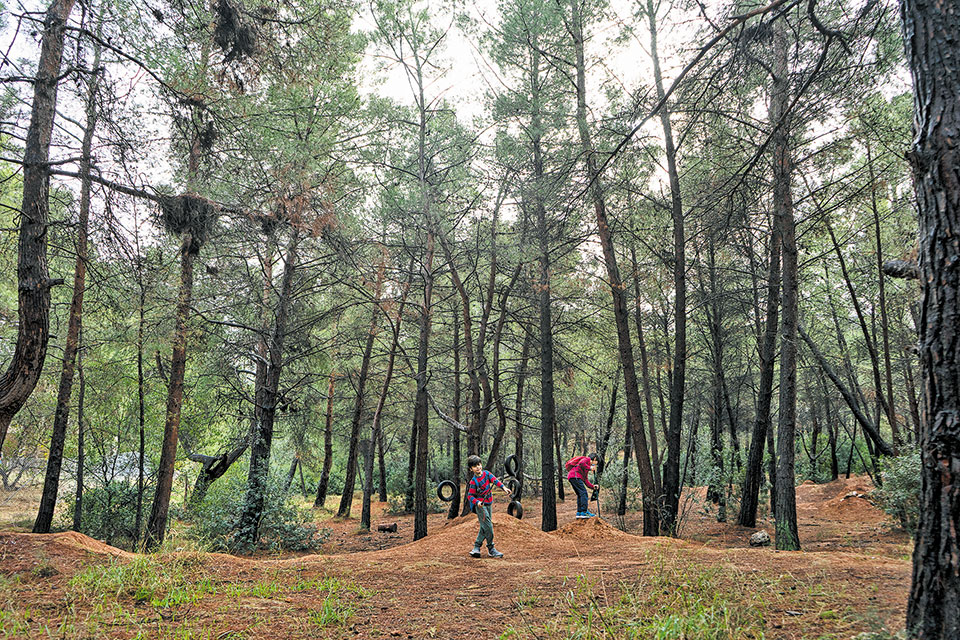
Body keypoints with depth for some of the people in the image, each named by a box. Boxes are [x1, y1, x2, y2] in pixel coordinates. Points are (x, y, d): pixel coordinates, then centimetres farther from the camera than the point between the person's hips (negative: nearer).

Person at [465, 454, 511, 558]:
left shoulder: (486, 474, 1)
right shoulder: (473, 481, -14)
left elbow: (495, 480, -7)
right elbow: (470, 496, -12)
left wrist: (504, 488, -23)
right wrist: (477, 502, -29)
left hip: (488, 504, 7)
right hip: (480, 505, -7)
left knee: (484, 528, 10)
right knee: (488, 526, -10)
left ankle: (476, 547, 19)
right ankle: (491, 549, -1)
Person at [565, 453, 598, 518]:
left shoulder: (587, 466, 32)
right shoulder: (587, 459, 6)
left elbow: (585, 480, 27)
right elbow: (581, 463, -18)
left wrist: (592, 486, 19)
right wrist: (589, 468, -9)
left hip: (571, 477, 10)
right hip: (575, 476, -10)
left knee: (580, 494, 14)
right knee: (583, 492, -11)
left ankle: (579, 513, 15)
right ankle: (584, 512, -15)